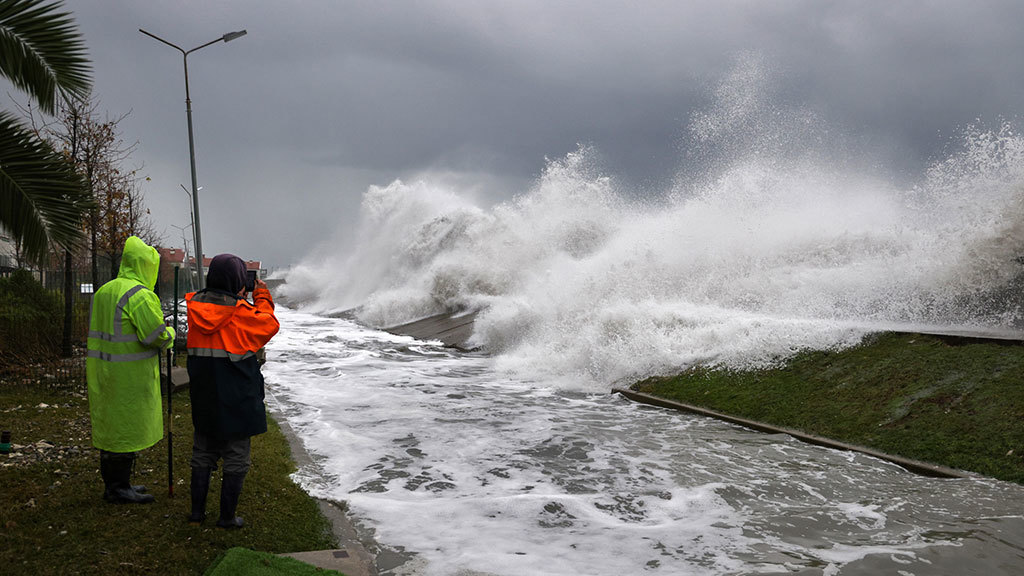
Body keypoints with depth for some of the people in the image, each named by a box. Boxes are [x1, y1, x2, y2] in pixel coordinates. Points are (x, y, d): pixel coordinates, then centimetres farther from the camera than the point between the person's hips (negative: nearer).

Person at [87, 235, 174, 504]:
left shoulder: (103, 291, 13)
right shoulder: (141, 295, -18)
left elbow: (100, 331, 17)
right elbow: (156, 336, -20)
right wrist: (170, 334, -2)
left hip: (103, 371, 9)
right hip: (130, 374, -9)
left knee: (110, 426, 16)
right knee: (128, 428, 0)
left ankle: (112, 484, 26)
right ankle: (119, 488, 7)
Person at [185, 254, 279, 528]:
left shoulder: (195, 305, -2)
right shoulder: (240, 312, -17)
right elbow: (269, 325, -1)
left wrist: (238, 298, 13)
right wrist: (262, 297, 11)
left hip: (203, 399, 6)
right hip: (237, 400, -5)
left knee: (202, 454, 18)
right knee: (236, 459, 7)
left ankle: (197, 512, 23)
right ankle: (227, 516, 11)